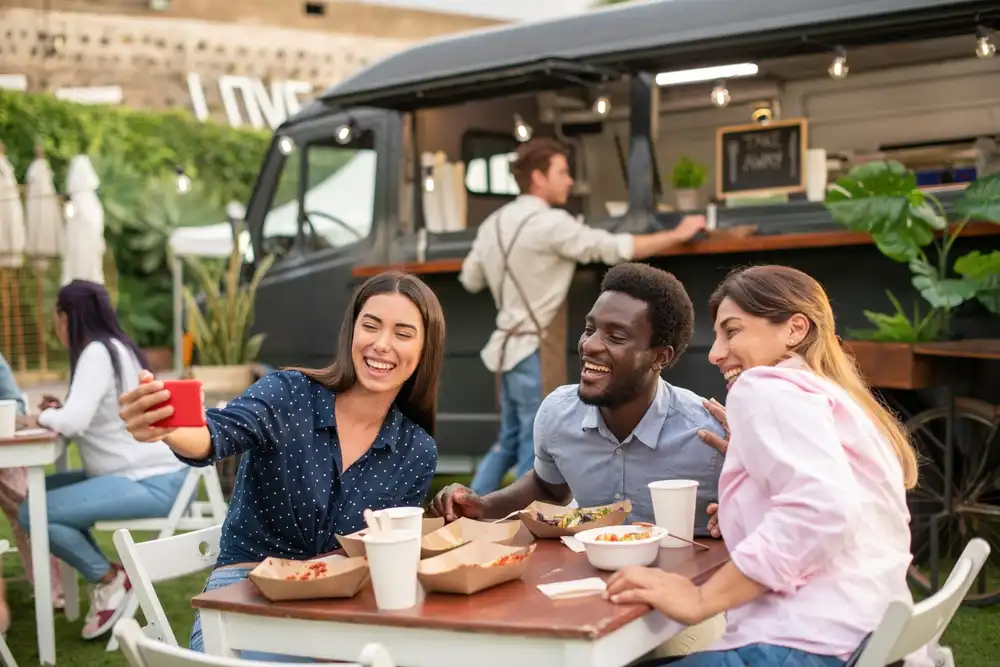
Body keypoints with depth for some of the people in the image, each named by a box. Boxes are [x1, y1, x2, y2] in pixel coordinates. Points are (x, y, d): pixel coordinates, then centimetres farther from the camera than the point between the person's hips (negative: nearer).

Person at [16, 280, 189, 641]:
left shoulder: (96, 353, -13)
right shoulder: (116, 347, 16)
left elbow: (73, 422, -24)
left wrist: (43, 418, -4)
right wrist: (56, 413, 7)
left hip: (151, 482, -10)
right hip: (146, 474, 10)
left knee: (33, 513, -17)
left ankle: (110, 579, -1)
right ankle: (107, 577, 11)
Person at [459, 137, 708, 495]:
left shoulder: (494, 223, 8)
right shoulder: (550, 223, -16)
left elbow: (470, 279, 17)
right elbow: (617, 249, -14)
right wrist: (678, 234, -4)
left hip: (509, 345, 9)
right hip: (534, 351, -8)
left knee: (510, 441, 18)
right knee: (537, 448, 0)